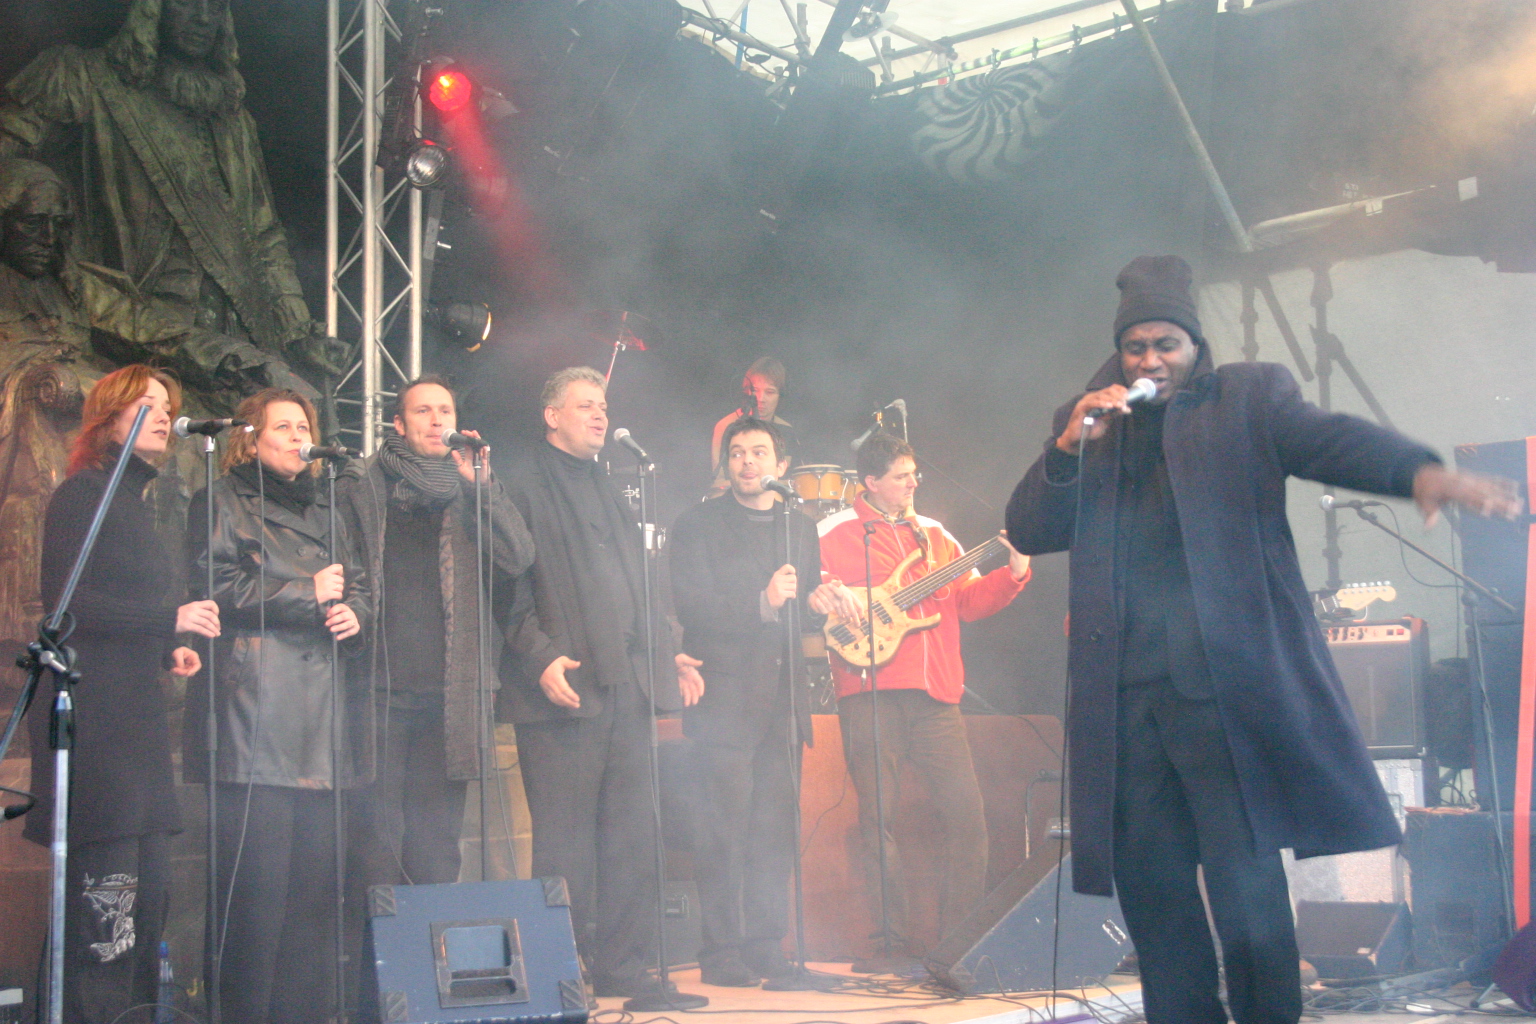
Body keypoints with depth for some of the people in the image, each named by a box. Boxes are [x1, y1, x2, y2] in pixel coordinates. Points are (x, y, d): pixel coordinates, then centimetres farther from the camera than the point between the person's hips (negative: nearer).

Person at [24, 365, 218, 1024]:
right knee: (109, 889, -11)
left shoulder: (135, 502, 22)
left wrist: (168, 649, 12)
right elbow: (65, 600, -15)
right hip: (92, 716, -9)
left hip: (136, 717, 9)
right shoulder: (83, 495, -5)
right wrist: (170, 620, -17)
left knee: (151, 882, 8)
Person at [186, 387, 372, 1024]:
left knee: (316, 873, 3)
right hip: (256, 714, -6)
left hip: (323, 719, 6)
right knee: (257, 880, -10)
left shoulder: (325, 511, 26)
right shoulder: (222, 503, 7)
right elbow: (217, 586, -6)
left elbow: (358, 585, 24)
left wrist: (352, 612, 1)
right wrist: (308, 594, -4)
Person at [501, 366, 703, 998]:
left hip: (627, 686, 7)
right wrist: (540, 656, -19)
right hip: (564, 687, -7)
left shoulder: (609, 490, 23)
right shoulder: (523, 485, 0)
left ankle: (623, 966, 13)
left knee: (633, 834, 6)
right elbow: (510, 584, -8)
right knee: (566, 841, -4)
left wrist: (667, 652, 17)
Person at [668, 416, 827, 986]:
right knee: (724, 832, -7)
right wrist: (762, 603, -21)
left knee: (776, 829, 5)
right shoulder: (698, 525, 2)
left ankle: (767, 949, 13)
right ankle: (721, 954, -1)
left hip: (781, 700, 5)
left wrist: (821, 606, 1)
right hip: (725, 700, -5)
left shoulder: (801, 529, 18)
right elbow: (690, 606, -11)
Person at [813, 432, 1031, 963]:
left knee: (966, 813, -1)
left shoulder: (935, 534, 21)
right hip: (871, 692, -4)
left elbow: (969, 600, 19)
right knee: (879, 819, -4)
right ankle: (896, 944, 3)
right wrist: (828, 595, -21)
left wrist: (1014, 571, 5)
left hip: (935, 693, 5)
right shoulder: (835, 533, 5)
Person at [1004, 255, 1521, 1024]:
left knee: (1246, 889, -8)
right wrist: (1069, 446, -5)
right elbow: (1027, 531, 12)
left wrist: (1419, 470, -30)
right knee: (1149, 888, 6)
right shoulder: (1088, 426, 19)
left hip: (1226, 684, -4)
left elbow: (1328, 438, -10)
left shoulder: (1249, 397, 9)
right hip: (1124, 693, 4)